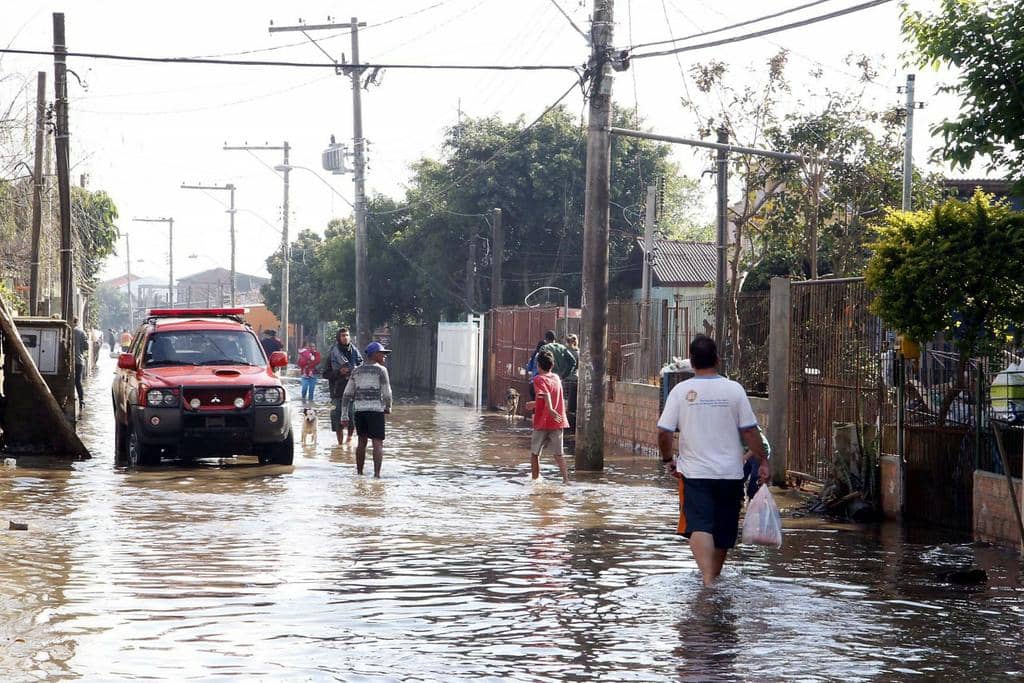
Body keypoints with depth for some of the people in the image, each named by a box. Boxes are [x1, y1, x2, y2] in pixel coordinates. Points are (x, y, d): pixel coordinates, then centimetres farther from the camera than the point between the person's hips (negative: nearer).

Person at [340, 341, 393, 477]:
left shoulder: (356, 371, 11)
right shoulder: (381, 370, -5)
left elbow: (347, 395, 9)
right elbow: (387, 393, -7)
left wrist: (344, 416, 11)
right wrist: (388, 407, 12)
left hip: (359, 410, 5)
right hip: (375, 410, -5)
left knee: (362, 442, 17)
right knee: (378, 443, -5)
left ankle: (359, 473, 20)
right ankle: (376, 474, -16)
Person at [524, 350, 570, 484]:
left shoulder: (539, 379, -6)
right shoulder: (556, 378, 12)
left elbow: (546, 394, -26)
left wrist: (550, 409, -42)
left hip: (542, 423, -5)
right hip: (558, 423, 5)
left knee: (535, 453, 10)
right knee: (558, 453, 7)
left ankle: (535, 477, 13)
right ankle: (565, 477, -6)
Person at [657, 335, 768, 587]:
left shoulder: (681, 391, -4)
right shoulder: (733, 389, -4)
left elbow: (663, 432, -6)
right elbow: (749, 431, -4)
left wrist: (668, 459, 10)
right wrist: (763, 461, 6)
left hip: (694, 473, -1)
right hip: (730, 472, 2)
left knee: (699, 527, -9)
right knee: (723, 530, 16)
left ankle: (707, 578, -29)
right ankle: (715, 576, 32)